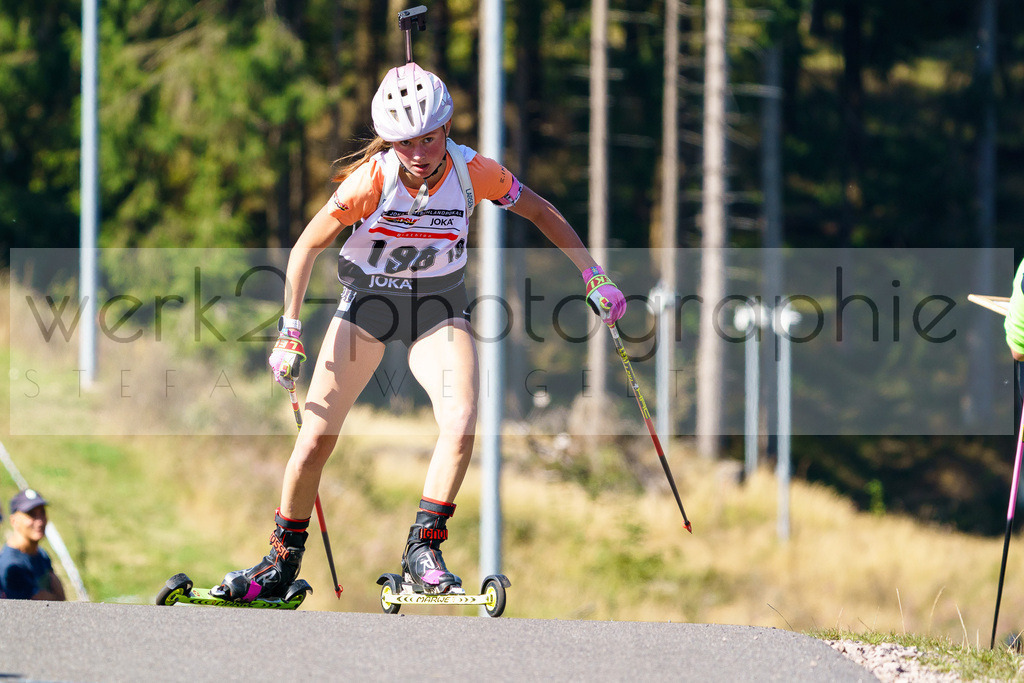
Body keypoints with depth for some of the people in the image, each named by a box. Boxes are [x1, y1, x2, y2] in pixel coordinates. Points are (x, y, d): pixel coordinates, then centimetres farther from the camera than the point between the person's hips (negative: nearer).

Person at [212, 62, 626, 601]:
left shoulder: (472, 172, -20)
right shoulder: (372, 179, -24)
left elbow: (539, 212, -2)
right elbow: (306, 248, -13)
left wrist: (593, 276, -4)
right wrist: (289, 332, -17)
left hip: (438, 307, 1)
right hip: (366, 301, -1)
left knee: (461, 423, -23)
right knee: (314, 440, -4)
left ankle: (422, 552, -11)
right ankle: (282, 562, 16)